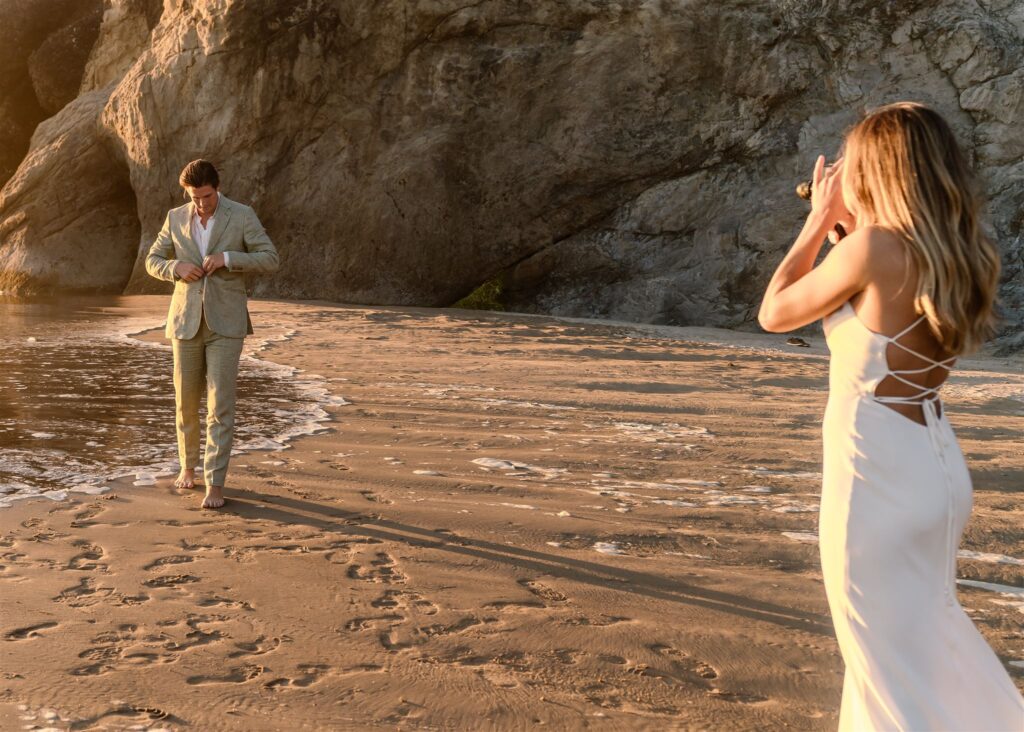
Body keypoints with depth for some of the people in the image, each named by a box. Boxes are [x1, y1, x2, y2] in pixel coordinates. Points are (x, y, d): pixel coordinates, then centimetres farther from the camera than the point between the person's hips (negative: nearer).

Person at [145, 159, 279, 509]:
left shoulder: (243, 216, -4)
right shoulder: (176, 218, 5)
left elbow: (270, 260, -9)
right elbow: (153, 262, 12)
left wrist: (227, 258, -22)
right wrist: (177, 267, -11)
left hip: (225, 323, -3)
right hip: (186, 322, 3)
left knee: (220, 405, -8)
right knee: (186, 402, 10)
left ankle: (215, 484, -3)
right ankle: (189, 466, 34)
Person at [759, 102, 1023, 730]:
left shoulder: (873, 247, -19)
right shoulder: (964, 255, 3)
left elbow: (775, 314, -6)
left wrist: (821, 220, 2)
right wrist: (848, 228, 14)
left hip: (877, 473, -8)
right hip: (938, 464, 8)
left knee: (893, 669, 8)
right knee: (928, 632, 28)